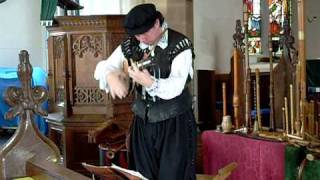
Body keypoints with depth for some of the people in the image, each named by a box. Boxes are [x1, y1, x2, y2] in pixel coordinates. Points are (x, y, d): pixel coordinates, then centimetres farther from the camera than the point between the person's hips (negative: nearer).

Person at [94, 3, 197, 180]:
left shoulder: (180, 45, -14)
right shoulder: (130, 46, 1)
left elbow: (176, 87, -24)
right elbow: (103, 67, 0)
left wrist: (150, 82, -43)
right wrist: (111, 76, -24)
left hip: (175, 123, -4)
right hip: (143, 122, 5)